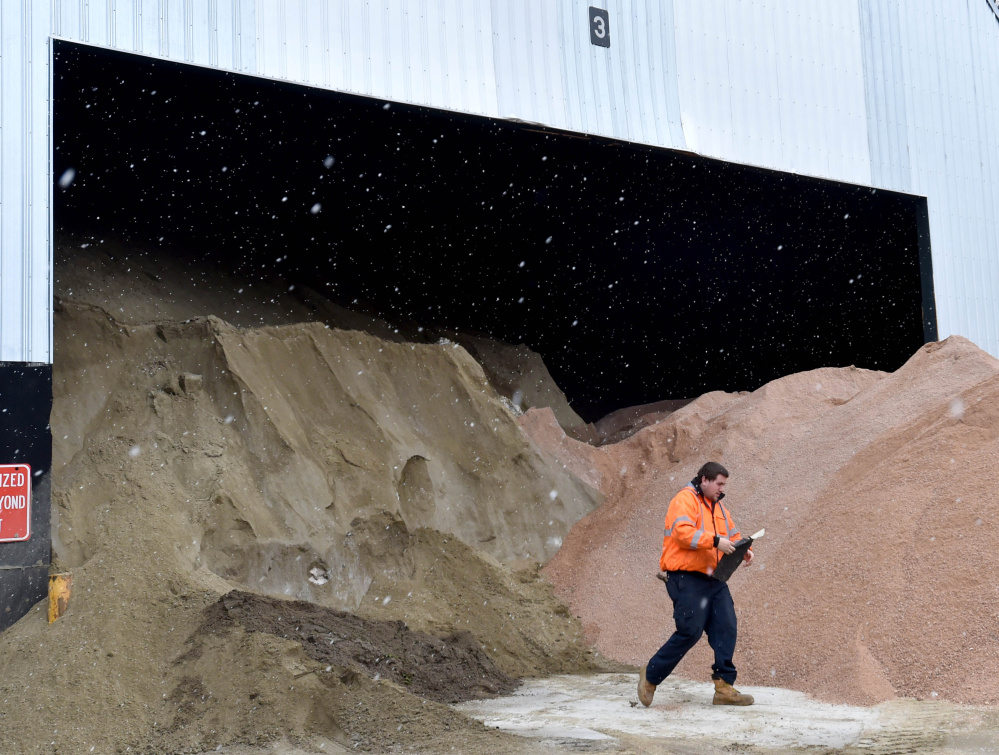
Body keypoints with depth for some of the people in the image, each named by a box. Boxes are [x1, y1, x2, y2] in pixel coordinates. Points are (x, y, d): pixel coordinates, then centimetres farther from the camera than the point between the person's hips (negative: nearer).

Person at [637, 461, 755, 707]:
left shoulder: (718, 507, 22)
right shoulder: (685, 500, -6)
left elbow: (733, 536, 24)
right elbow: (683, 531, -21)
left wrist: (743, 550, 3)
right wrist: (715, 541, -26)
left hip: (714, 580, 9)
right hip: (687, 578, -9)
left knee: (726, 627, -2)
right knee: (690, 631, -11)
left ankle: (724, 687, 3)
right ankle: (650, 677, 4)